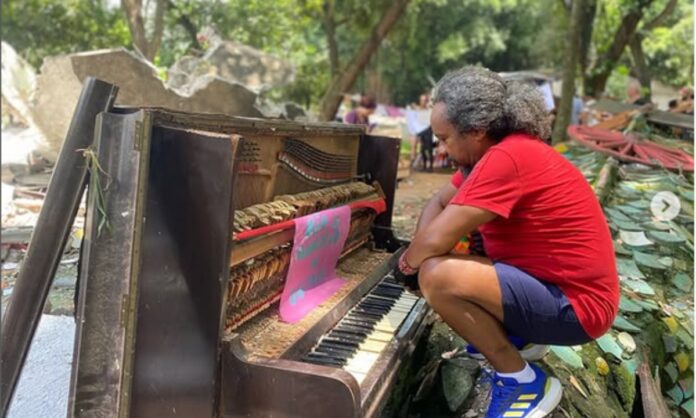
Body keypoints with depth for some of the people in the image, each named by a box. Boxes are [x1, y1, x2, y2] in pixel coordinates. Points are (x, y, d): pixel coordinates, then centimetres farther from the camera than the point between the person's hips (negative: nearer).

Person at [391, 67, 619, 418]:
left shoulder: (506, 157, -26)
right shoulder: (492, 150, 4)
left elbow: (436, 239, -27)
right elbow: (438, 203, 11)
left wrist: (406, 265, -5)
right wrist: (417, 257, -6)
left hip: (574, 306, -10)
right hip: (550, 281, 10)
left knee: (437, 277, -27)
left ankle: (523, 381, -8)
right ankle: (519, 337, 17)